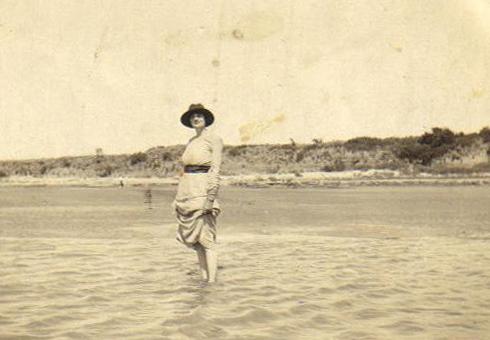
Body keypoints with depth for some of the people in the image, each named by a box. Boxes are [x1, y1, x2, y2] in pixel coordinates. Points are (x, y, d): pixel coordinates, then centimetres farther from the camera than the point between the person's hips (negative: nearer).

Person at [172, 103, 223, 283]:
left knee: (206, 238, -11)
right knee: (195, 239, 7)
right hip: (188, 190, 8)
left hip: (203, 189, -8)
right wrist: (178, 197, 15)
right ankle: (204, 280, 12)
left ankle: (212, 282, -10)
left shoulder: (214, 139, -5)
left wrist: (210, 197, -21)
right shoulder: (191, 142, 17)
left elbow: (216, 169, -12)